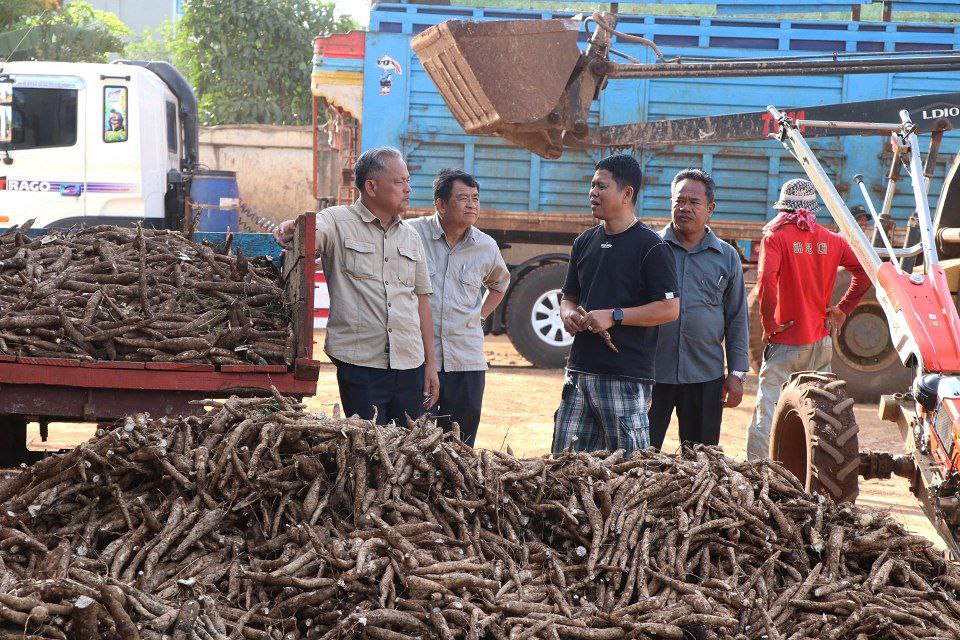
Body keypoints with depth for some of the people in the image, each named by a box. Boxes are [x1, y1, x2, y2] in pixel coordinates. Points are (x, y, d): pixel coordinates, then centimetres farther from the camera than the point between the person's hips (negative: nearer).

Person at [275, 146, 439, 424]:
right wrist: (291, 230, -44)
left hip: (410, 365, 5)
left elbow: (421, 300, 17)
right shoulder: (338, 222, 1)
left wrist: (431, 363, 14)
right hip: (359, 364, -5)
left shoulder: (411, 237, 16)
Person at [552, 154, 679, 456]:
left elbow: (670, 308, -11)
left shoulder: (651, 246, -6)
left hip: (626, 376, -7)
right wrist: (569, 313, 1)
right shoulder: (584, 242, 16)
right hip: (580, 369, 7)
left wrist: (614, 316, -16)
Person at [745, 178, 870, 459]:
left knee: (767, 413, -6)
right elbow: (865, 272, 7)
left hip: (785, 342, -5)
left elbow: (766, 280, -23)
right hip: (821, 341, 5)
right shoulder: (830, 240, 6)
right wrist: (842, 310, 10)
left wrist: (769, 324, -13)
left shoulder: (775, 237, -9)